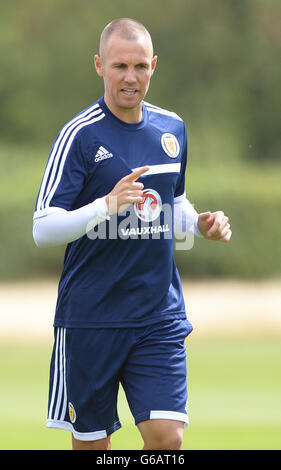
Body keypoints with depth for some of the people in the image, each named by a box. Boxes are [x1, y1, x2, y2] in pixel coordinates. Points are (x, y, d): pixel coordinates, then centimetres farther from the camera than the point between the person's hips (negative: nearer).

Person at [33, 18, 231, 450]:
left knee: (167, 436, -9)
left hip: (161, 315, 4)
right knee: (91, 442, 4)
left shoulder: (172, 128, 9)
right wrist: (106, 205, -28)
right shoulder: (80, 134, -9)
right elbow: (43, 229, -13)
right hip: (91, 315, -4)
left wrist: (200, 224, 3)